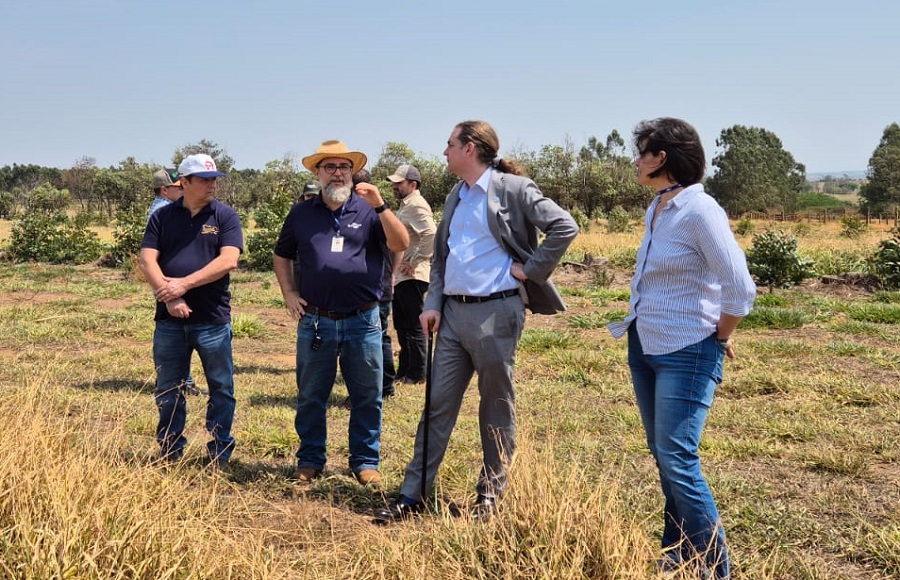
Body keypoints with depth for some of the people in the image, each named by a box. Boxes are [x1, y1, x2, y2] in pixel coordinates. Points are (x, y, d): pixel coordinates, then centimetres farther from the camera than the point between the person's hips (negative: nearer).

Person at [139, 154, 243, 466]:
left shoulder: (225, 216, 1)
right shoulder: (162, 216, 7)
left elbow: (228, 260, -12)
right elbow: (147, 260, -1)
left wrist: (184, 284, -16)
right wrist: (168, 296, -15)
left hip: (213, 319, -2)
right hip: (170, 319, 2)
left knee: (221, 389, 6)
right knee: (168, 391, 11)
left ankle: (220, 456, 18)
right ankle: (169, 453, 25)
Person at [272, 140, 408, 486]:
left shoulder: (368, 210, 2)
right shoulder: (301, 213, 8)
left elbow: (400, 245, -11)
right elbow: (281, 256, 18)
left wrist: (380, 206, -22)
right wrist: (289, 294, 6)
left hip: (362, 321, -1)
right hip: (315, 322, 1)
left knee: (367, 398, 6)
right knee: (310, 398, 9)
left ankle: (365, 461, 18)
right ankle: (310, 460, 22)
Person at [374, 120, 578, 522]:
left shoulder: (513, 189, -7)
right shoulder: (455, 197, 16)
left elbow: (564, 226, -14)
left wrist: (529, 269, -12)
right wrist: (433, 304, 8)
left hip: (495, 312, -7)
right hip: (453, 312, 7)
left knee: (497, 406, 6)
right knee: (437, 403, 8)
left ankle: (491, 493, 19)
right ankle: (413, 493, 13)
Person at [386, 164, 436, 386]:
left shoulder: (417, 206, -14)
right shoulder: (405, 206, 18)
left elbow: (431, 235, -27)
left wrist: (414, 261, -21)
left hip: (413, 276, -11)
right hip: (401, 276, 11)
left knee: (414, 326, -3)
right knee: (401, 326, 16)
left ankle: (416, 373, 5)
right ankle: (404, 370, 26)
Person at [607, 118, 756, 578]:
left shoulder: (699, 210, -19)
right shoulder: (656, 209, 7)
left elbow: (740, 288, -21)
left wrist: (721, 338, -8)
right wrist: (640, 324, 15)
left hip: (686, 354, -9)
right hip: (645, 348, 9)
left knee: (677, 462, -7)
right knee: (663, 456, 15)